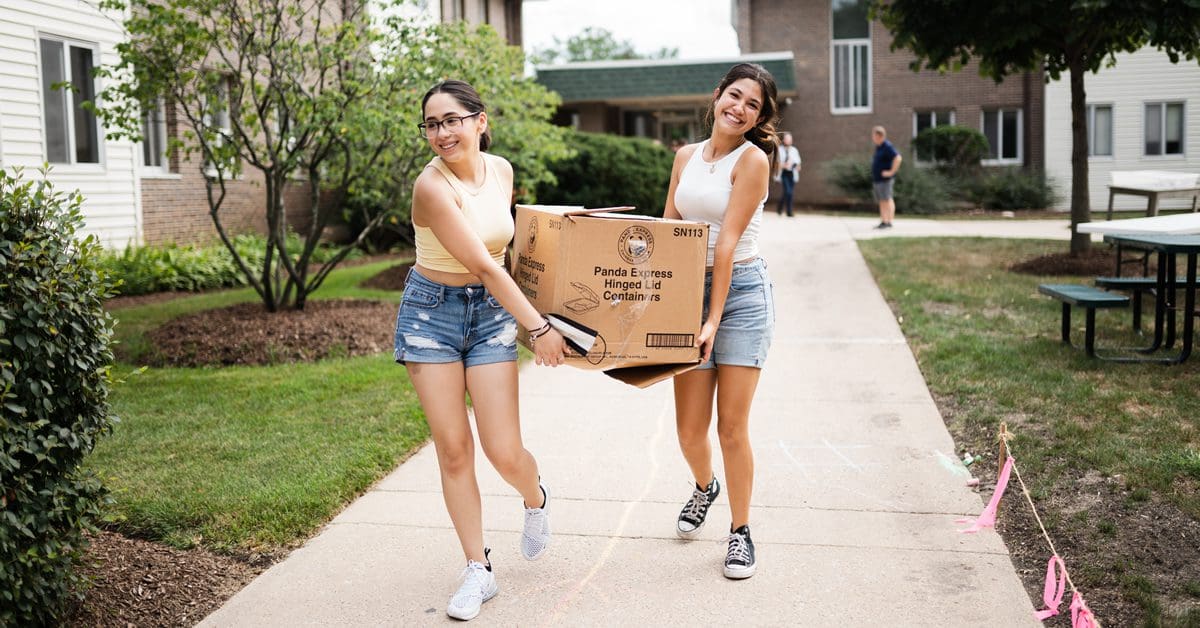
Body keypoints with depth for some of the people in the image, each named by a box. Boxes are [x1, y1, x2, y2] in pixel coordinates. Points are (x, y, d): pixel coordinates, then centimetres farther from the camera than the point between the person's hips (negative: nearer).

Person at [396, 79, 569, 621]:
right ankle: (478, 571, 14)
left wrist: (522, 319, 23)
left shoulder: (502, 170, -2)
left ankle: (536, 499, 32)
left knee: (504, 452, -4)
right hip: (431, 311, -3)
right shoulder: (432, 186, -20)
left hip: (492, 311, 3)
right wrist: (538, 326, -18)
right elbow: (483, 265, -21)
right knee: (453, 448, -1)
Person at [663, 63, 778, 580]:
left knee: (732, 427, -3)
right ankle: (704, 487, 39)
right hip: (688, 291, 4)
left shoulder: (752, 159, -8)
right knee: (690, 431, 5)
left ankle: (740, 531, 17)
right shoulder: (686, 157, 10)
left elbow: (728, 242, -15)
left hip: (740, 291, -4)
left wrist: (715, 319, -17)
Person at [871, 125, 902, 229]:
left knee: (887, 200, -8)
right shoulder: (878, 147, 16)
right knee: (881, 201, 9)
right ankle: (883, 221, 12)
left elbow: (898, 158, -24)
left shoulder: (887, 146, -14)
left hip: (885, 179, -10)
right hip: (877, 179, 10)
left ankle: (889, 222, -8)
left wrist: (891, 172, -22)